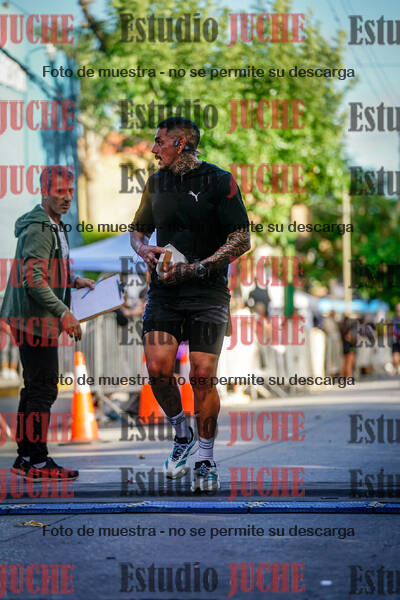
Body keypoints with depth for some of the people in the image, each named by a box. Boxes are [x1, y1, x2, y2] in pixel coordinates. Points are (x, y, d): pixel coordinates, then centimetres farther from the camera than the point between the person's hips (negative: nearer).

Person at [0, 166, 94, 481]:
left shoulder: (54, 227, 18)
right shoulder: (38, 228, -15)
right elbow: (33, 279, -23)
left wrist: (72, 281, 18)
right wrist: (64, 313, -24)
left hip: (38, 321, 11)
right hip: (36, 321, -11)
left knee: (36, 389, 13)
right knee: (43, 390, -8)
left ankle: (25, 458, 20)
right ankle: (37, 462, -5)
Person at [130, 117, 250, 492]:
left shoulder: (219, 182, -4)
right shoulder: (156, 183, 12)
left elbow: (241, 240, -7)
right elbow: (137, 230, 25)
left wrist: (195, 268, -14)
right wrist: (144, 250, 0)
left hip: (207, 292, -4)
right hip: (164, 292, 4)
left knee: (202, 377, -7)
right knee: (157, 370, -9)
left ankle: (206, 460, 8)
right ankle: (183, 436, 16)